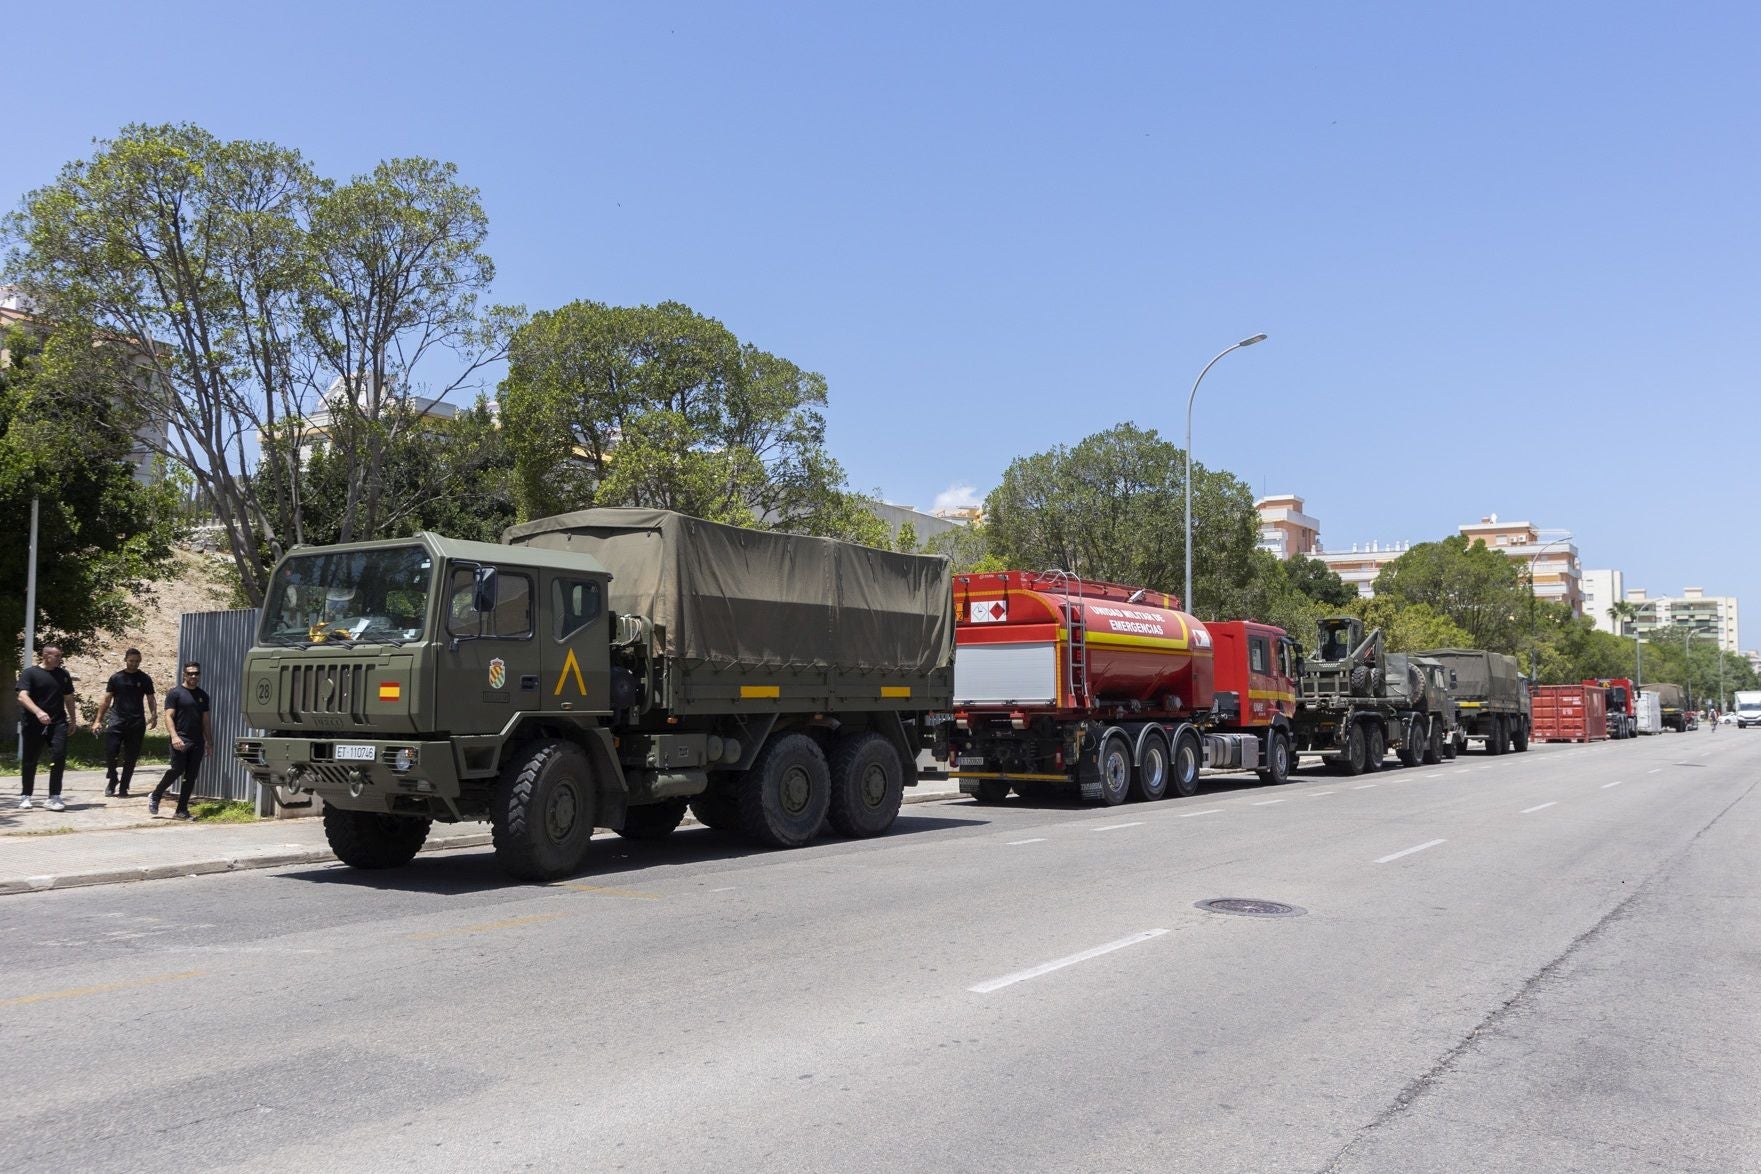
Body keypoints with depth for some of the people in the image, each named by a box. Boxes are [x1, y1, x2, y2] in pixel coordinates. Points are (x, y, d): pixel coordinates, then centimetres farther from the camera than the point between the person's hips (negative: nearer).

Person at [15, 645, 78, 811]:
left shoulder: (63, 674, 12)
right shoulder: (30, 673, -3)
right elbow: (22, 697, -15)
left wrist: (72, 720, 19)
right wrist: (38, 712, -30)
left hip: (58, 723, 2)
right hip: (33, 724, -2)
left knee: (59, 755, -14)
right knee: (30, 760, 6)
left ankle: (54, 797, -11)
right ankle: (25, 796, 24)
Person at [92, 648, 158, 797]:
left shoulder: (145, 679, 7)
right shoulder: (116, 678, 6)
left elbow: (151, 699, 9)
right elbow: (106, 700, 8)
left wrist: (154, 715, -9)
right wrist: (98, 720, 1)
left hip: (137, 723, 1)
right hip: (117, 721, 0)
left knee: (131, 758, 2)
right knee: (110, 753, -12)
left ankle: (123, 788, 12)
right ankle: (112, 778, 14)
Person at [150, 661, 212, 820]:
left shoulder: (203, 696, 17)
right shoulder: (175, 693, 0)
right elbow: (169, 716, -7)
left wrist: (209, 742, 14)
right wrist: (174, 736, -20)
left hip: (197, 742, 5)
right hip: (181, 740, -5)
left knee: (191, 777, 2)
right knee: (177, 770, -16)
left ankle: (181, 810, 6)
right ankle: (155, 797, 6)